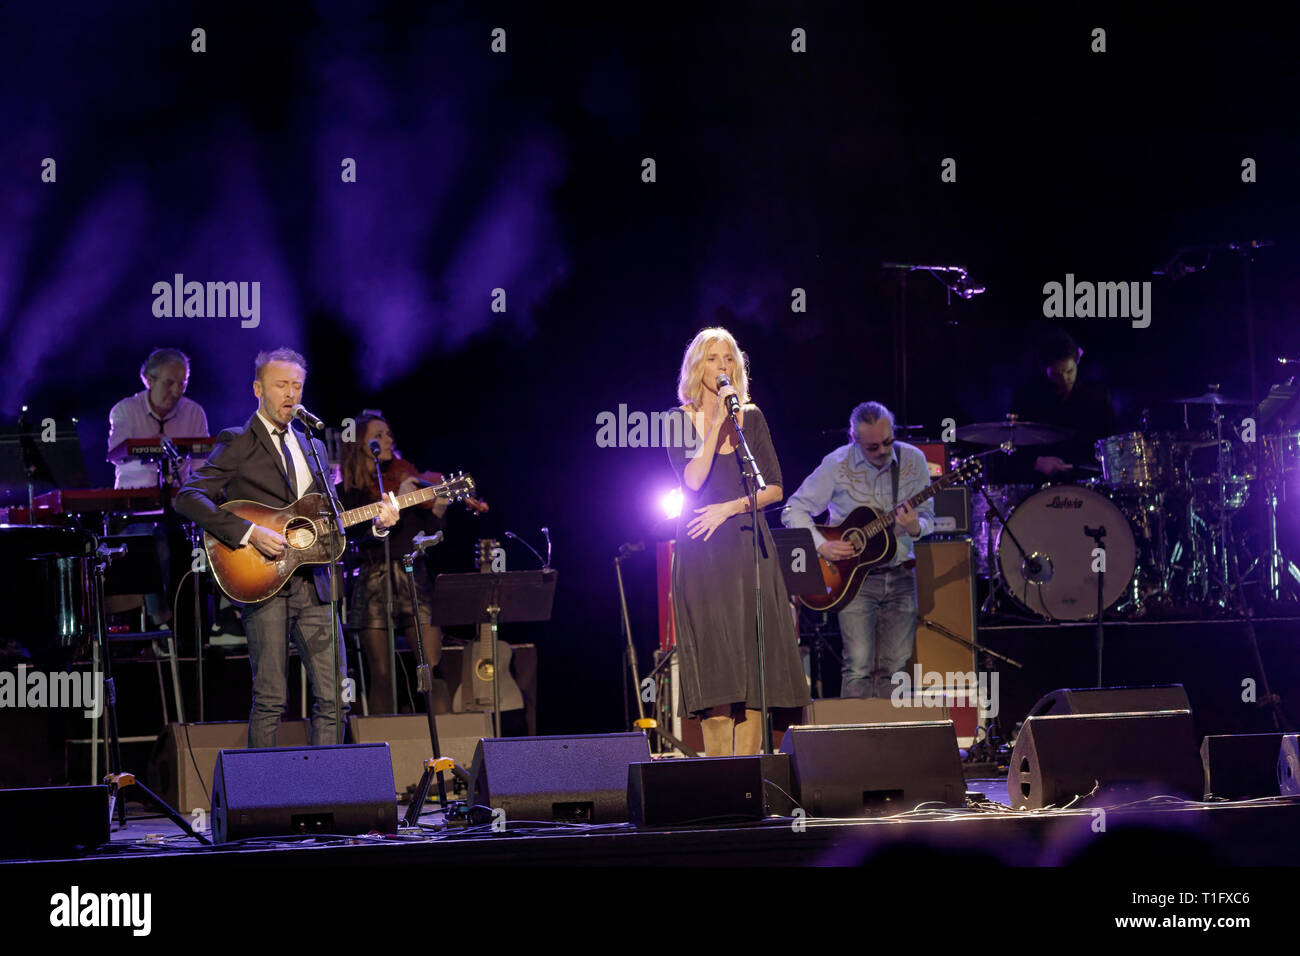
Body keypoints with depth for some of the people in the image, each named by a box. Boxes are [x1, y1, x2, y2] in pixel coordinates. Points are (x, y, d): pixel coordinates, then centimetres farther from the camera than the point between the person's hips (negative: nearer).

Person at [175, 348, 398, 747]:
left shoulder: (313, 448, 21)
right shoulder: (237, 444, 1)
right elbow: (187, 497, -11)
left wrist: (375, 523, 6)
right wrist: (249, 533, -20)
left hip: (312, 584, 6)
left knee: (334, 697, 1)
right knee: (270, 700, -7)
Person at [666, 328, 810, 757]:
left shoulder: (751, 417, 9)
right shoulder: (680, 420, 3)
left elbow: (775, 488, 6)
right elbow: (693, 480, -11)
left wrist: (729, 508, -8)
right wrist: (717, 421, -14)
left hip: (748, 545, 2)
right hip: (701, 552, -2)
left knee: (754, 658, -4)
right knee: (715, 662, -7)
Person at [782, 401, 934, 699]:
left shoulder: (913, 460, -1)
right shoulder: (837, 465, -8)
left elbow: (928, 517, 6)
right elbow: (794, 510, -3)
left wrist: (915, 528, -18)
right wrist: (822, 546, -17)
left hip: (899, 575, 3)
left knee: (894, 669, 1)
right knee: (859, 668, -13)